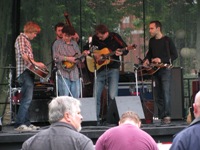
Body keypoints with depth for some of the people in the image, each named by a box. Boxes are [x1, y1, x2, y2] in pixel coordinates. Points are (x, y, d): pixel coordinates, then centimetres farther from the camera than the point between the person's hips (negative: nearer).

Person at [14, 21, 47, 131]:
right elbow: (23, 54, -19)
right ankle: (19, 124, -19)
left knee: (26, 99, 11)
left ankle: (26, 123, 14)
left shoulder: (27, 41, 22)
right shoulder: (21, 38, -7)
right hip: (24, 72, -10)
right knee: (27, 99, -16)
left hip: (29, 73, 10)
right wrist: (35, 63, -18)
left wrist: (36, 65, 14)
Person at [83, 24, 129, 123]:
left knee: (112, 95, -9)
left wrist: (121, 53, -21)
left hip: (113, 69, -3)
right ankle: (96, 118, 6)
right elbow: (86, 47, 13)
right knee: (96, 95, -2)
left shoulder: (115, 37, -4)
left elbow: (126, 49, 1)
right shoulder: (95, 38, 2)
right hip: (100, 69, 3)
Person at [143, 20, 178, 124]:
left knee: (165, 93, -15)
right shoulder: (151, 41, 13)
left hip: (165, 69, -6)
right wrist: (146, 59, 7)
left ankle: (167, 116, -16)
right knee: (157, 95, 4)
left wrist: (161, 60, -14)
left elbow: (175, 55, -7)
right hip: (155, 70, 6)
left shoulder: (167, 40, -5)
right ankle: (161, 116, 9)